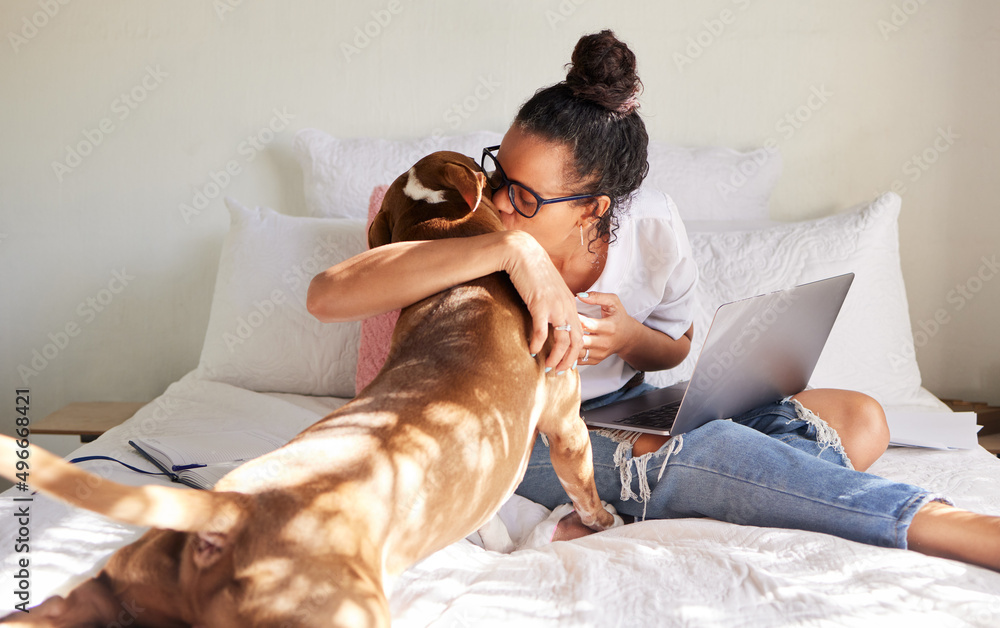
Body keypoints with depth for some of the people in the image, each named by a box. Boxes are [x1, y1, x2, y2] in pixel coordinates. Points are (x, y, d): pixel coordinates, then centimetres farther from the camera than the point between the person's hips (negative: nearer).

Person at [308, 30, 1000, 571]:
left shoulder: (653, 231, -13)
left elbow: (679, 356, 6)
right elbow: (327, 295, -37)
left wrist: (631, 337, -22)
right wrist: (507, 250, -45)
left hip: (629, 412, 6)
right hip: (517, 434, -5)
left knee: (859, 421, -10)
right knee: (710, 450, -35)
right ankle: (944, 524, -24)